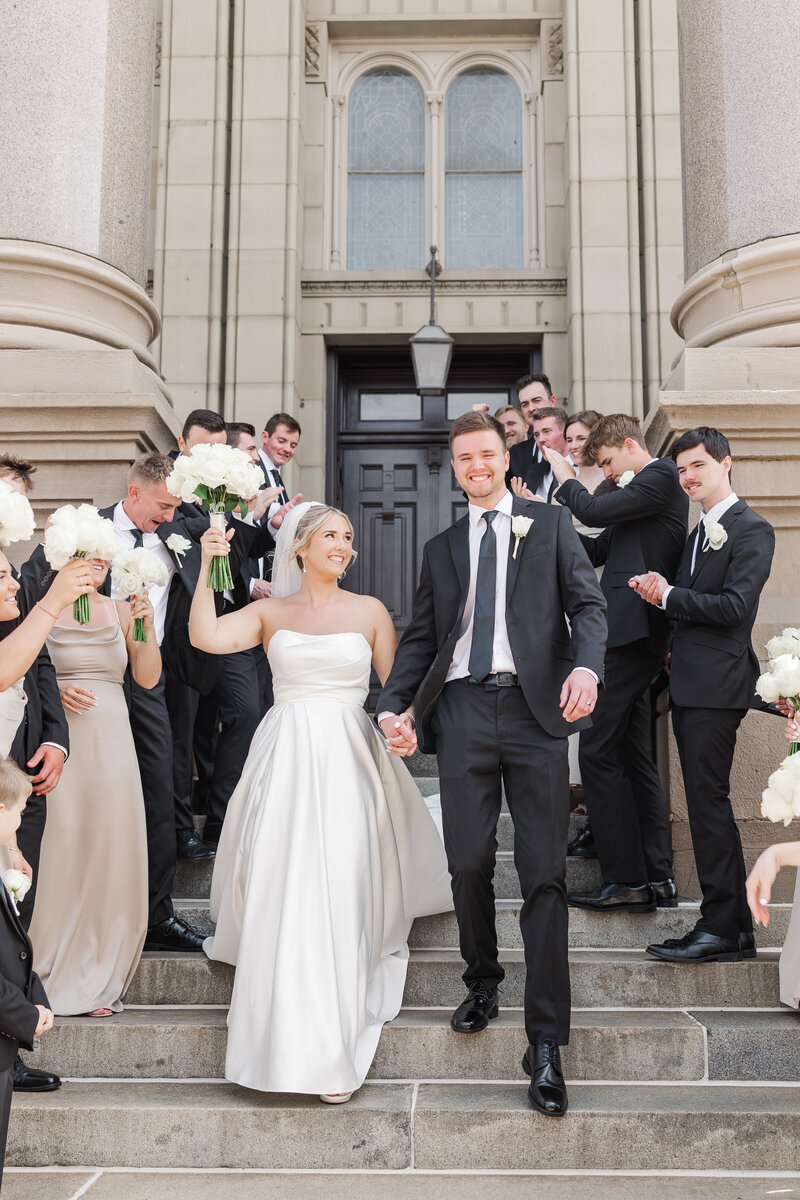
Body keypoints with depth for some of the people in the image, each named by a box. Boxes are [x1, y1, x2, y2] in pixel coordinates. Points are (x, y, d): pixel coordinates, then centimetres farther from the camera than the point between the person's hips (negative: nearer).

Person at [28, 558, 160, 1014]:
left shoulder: (122, 611, 11)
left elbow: (148, 678, 6)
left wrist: (147, 629, -8)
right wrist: (54, 689, -14)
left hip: (112, 743, 3)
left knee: (109, 852, 3)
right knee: (59, 852, -3)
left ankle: (96, 981, 14)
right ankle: (49, 977, 10)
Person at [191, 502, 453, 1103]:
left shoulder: (370, 612, 8)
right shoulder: (269, 613, 8)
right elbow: (206, 636, -9)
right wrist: (208, 567, -12)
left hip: (347, 764, -1)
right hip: (284, 761, 1)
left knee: (339, 900, -6)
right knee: (279, 897, -3)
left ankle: (335, 1050, 5)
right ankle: (286, 1038, 18)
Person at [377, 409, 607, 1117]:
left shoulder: (550, 525, 13)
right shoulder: (441, 549, 20)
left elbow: (588, 603, 4)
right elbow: (421, 637, 16)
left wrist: (586, 664, -17)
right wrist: (393, 706, 0)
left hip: (535, 711, -2)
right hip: (462, 713, 3)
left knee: (545, 875, -5)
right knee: (469, 864, 2)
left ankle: (546, 1044, 0)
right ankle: (483, 983, 29)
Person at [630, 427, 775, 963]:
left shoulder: (752, 530, -7)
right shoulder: (701, 533, 22)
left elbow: (733, 606, -18)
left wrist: (669, 595, -10)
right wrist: (659, 592, 5)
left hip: (717, 686, -10)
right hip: (690, 684, 10)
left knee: (709, 800, -9)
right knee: (707, 802, 11)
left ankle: (721, 928, -4)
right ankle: (737, 927, 18)